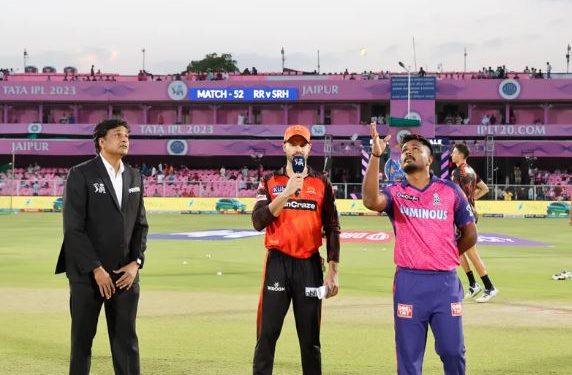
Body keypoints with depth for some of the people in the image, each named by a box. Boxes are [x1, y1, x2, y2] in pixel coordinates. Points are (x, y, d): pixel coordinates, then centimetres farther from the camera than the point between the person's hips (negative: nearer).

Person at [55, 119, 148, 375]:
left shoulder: (134, 177, 12)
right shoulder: (81, 175, -7)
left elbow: (140, 224, 13)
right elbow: (73, 228, -12)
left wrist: (136, 263, -2)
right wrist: (96, 269, -15)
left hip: (125, 273, 5)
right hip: (87, 273, -4)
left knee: (127, 340, 4)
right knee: (82, 338, 4)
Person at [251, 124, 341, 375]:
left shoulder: (322, 184, 6)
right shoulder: (270, 181, 5)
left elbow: (332, 230, 6)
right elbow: (258, 222, -9)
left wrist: (333, 272, -1)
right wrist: (287, 192, -18)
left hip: (310, 265, 1)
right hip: (278, 263, -1)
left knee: (310, 337, 5)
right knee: (267, 334, -2)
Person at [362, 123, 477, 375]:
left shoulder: (450, 190, 7)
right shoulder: (395, 192, 4)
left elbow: (470, 234, 14)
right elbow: (371, 201, -20)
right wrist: (376, 156, -24)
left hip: (446, 281, 0)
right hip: (409, 282, 0)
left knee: (453, 350, 3)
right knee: (409, 354, 3)